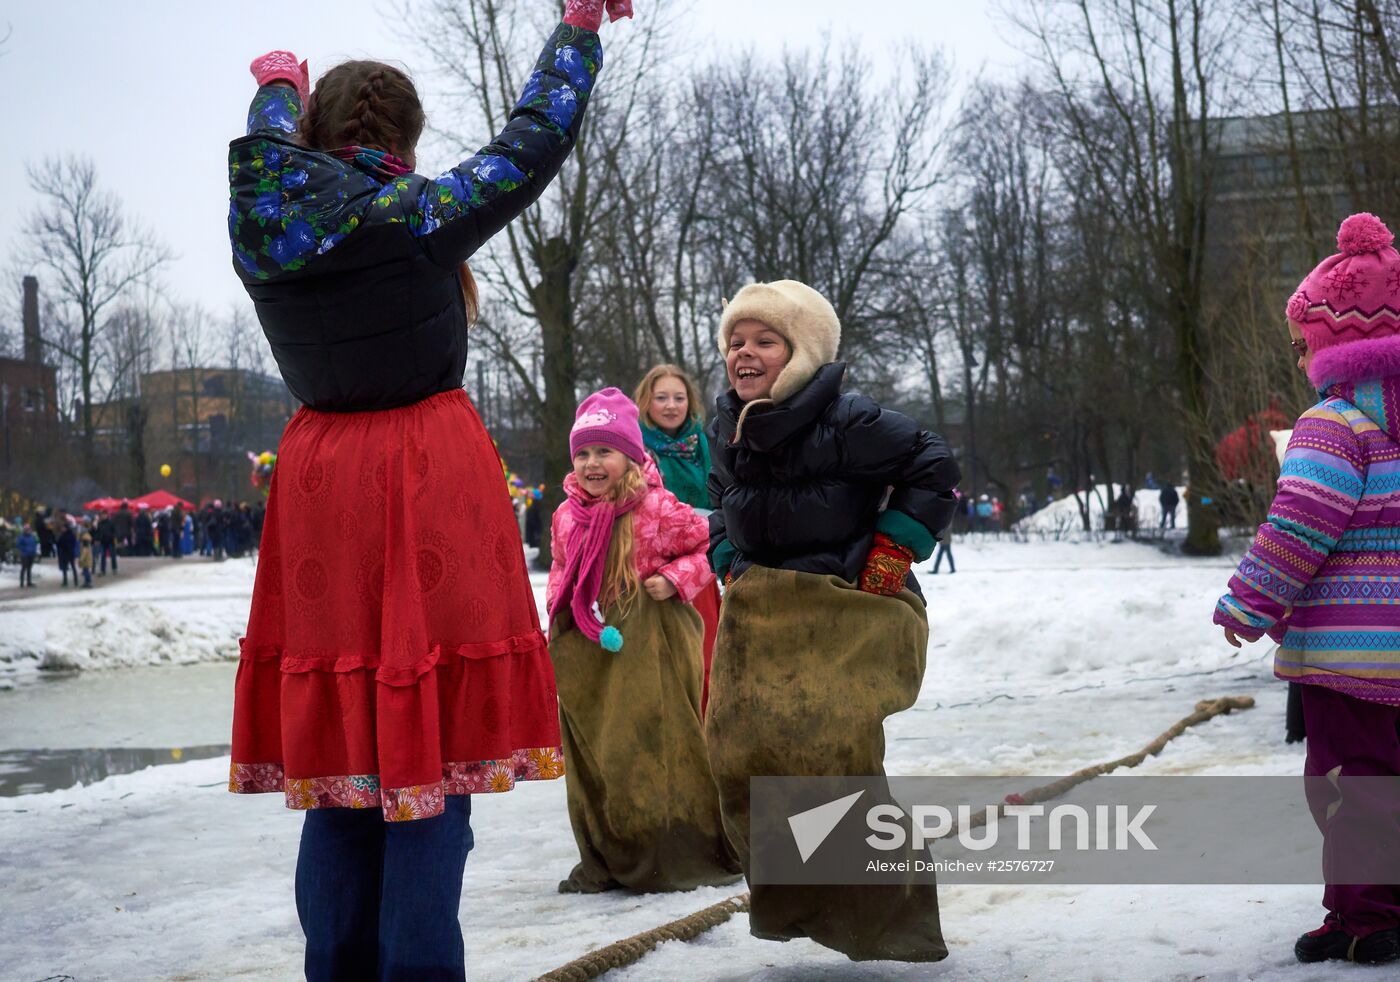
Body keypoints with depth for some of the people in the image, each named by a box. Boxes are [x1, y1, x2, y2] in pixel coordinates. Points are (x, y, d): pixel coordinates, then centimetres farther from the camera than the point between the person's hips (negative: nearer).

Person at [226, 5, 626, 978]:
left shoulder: (262, 227, -1)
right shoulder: (420, 214, -11)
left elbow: (277, 160, 21)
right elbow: (535, 137, 0)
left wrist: (281, 86, 40)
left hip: (319, 489, 5)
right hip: (434, 485, -5)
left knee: (338, 749, 11)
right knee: (434, 750, 0)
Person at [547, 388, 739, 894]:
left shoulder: (658, 509, -9)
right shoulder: (567, 517, 8)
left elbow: (710, 546, 0)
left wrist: (676, 579, -13)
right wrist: (557, 629, 13)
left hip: (650, 653, -5)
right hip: (588, 653, 5)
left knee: (656, 747, -3)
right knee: (591, 754, 8)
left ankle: (689, 857, 8)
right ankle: (604, 860, 18)